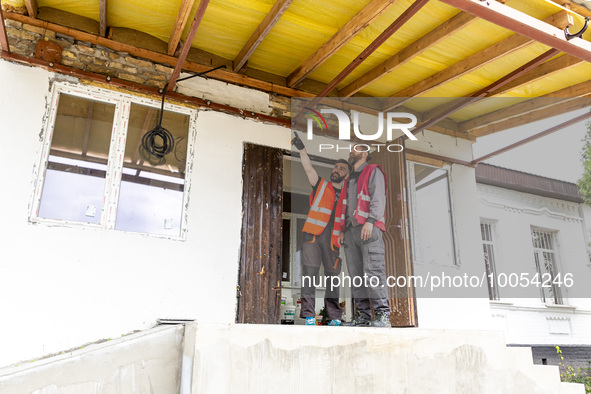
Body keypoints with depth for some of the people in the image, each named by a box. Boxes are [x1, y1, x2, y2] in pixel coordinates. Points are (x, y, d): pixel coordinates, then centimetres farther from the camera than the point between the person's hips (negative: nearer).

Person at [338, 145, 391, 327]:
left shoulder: (374, 171, 7)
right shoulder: (350, 179, 30)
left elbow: (378, 198, -7)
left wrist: (370, 221, -20)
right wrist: (342, 230, 18)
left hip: (369, 229, -7)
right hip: (351, 230, 7)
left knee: (373, 271, -15)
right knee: (356, 275, 2)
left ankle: (382, 314, -14)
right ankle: (363, 315, 5)